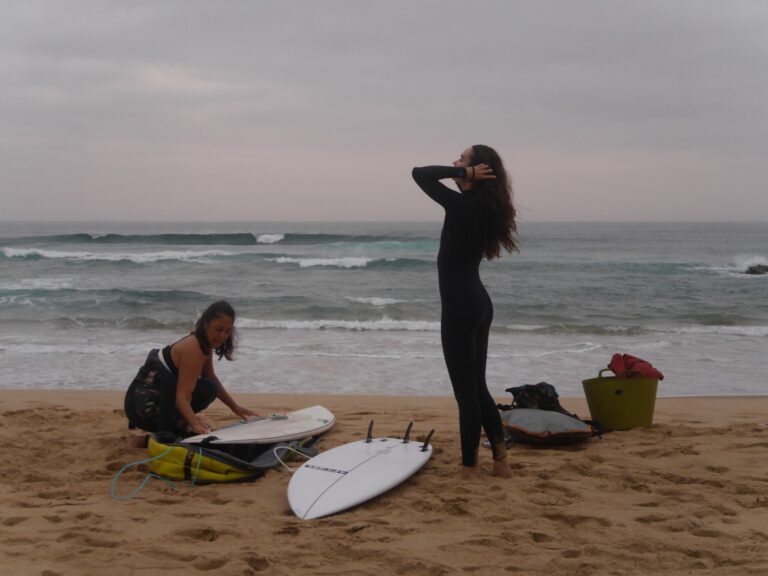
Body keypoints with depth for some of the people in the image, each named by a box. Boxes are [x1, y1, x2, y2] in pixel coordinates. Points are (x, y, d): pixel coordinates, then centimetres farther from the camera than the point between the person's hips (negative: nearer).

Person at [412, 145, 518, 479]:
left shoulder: (463, 205, -16)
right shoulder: (482, 205, 8)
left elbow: (420, 174, -13)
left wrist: (464, 173, -13)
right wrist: (465, 173, 10)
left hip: (461, 306, -9)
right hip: (478, 303, 9)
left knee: (466, 389, 0)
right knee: (477, 385, 16)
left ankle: (469, 465, 10)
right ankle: (500, 460, 20)